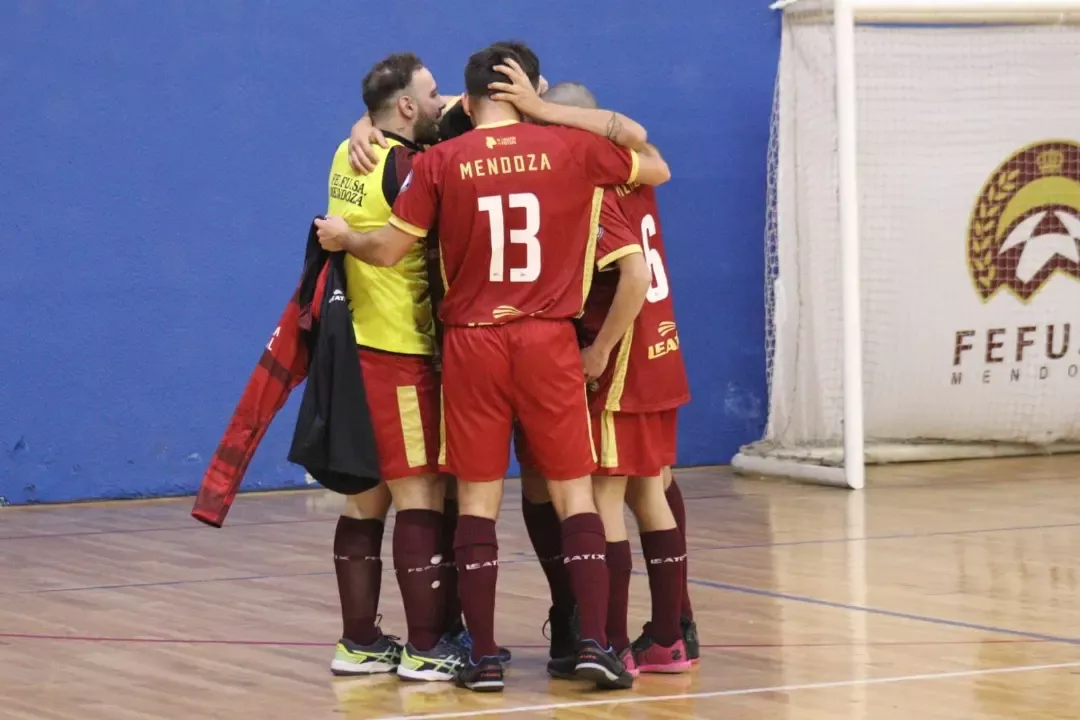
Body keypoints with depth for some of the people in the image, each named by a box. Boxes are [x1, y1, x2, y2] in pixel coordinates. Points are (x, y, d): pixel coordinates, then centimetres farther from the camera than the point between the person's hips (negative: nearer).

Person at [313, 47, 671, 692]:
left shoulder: (441, 162, -1)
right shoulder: (569, 148, 0)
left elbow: (388, 250, 0)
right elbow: (658, 168, 15)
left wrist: (342, 238, 22)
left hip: (472, 343, 0)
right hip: (549, 343, 0)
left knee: (478, 500, 6)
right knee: (575, 493, 4)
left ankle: (484, 657, 5)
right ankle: (596, 644, -5)